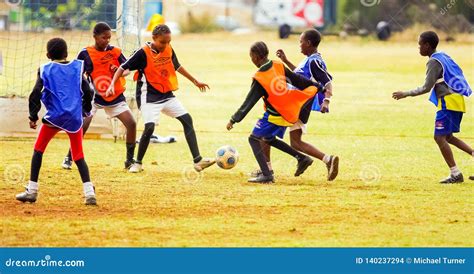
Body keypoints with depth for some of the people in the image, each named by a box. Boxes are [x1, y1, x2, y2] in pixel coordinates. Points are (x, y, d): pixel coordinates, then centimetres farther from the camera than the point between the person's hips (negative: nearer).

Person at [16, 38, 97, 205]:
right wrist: (86, 110, 22)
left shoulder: (45, 70, 2)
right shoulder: (77, 67, 7)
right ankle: (89, 193, -7)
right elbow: (87, 92, 6)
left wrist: (33, 117, 2)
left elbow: (36, 94, -6)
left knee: (38, 150, 14)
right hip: (75, 118, 2)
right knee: (79, 156, 10)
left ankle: (32, 191, 8)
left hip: (54, 117, -2)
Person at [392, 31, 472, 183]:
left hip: (448, 102, -10)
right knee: (447, 137, 18)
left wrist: (406, 94, -6)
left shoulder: (434, 62, -11)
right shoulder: (443, 57, 16)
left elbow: (426, 88, -15)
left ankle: (455, 174, -10)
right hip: (457, 101, 10)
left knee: (440, 137, -8)